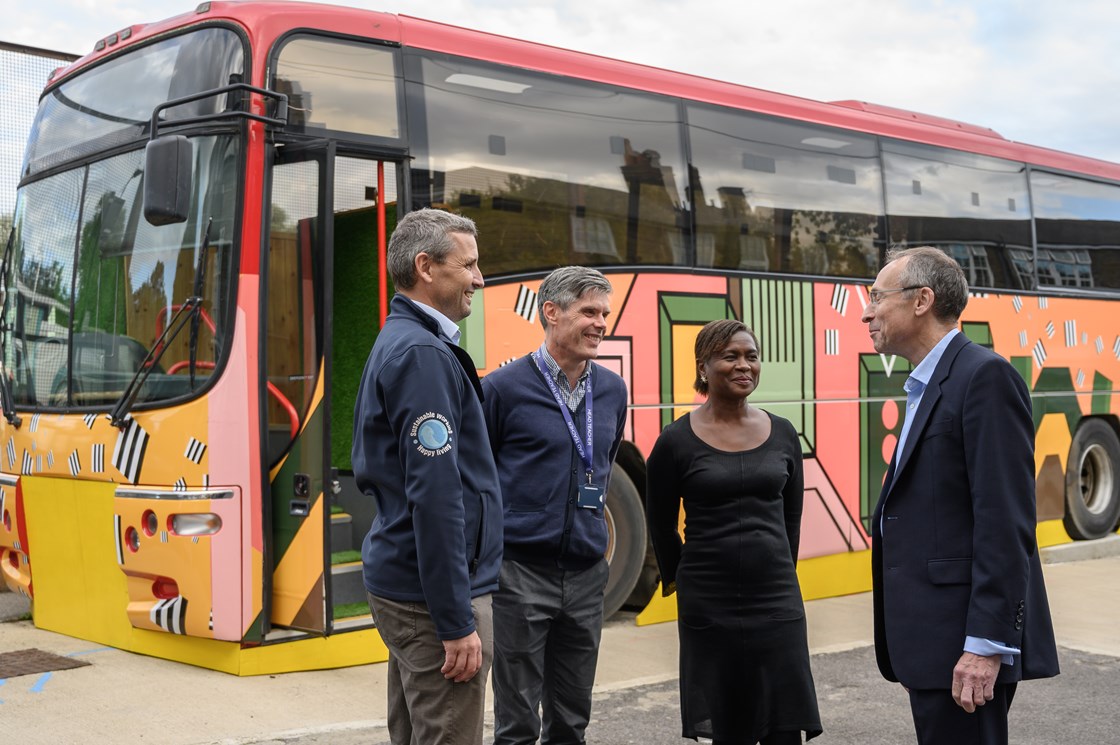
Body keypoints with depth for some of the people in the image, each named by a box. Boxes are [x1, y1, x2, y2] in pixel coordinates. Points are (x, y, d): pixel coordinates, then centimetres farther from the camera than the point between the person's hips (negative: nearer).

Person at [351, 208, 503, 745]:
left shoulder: (394, 344, 13)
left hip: (399, 580, 10)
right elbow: (435, 496, -24)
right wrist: (458, 622, -22)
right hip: (434, 592, -10)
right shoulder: (424, 354, -18)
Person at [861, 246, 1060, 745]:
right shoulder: (926, 387, 18)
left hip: (966, 646, -9)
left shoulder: (984, 376, -11)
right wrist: (912, 655, 17)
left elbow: (1005, 519, -19)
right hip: (932, 643, 9)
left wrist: (987, 645, -22)